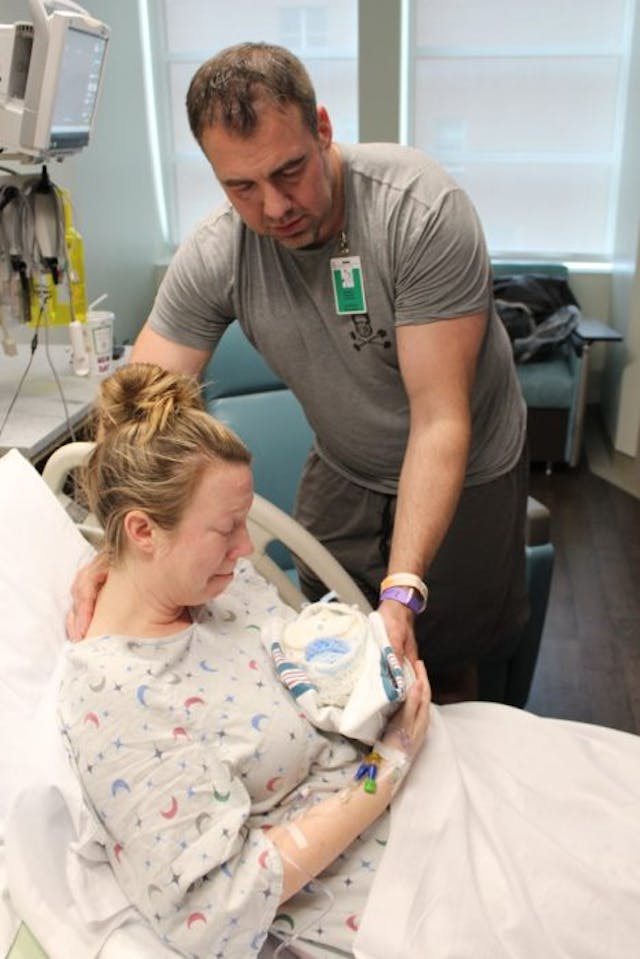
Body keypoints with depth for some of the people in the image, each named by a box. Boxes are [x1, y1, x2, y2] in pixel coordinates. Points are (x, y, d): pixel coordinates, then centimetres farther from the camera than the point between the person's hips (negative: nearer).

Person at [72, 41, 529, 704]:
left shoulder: (422, 208, -30)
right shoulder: (213, 257, -19)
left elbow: (440, 420, -32)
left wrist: (402, 591, -39)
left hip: (463, 473, -3)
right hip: (342, 474, 3)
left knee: (443, 666, 11)